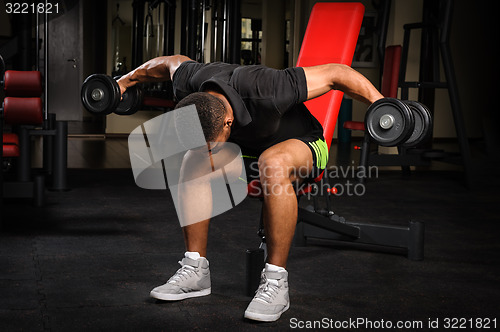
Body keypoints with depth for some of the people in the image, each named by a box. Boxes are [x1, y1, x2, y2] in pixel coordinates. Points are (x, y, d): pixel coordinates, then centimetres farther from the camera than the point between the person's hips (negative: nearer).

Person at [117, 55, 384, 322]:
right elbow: (172, 62, 1)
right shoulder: (189, 88, -24)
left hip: (303, 144, -5)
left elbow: (336, 72, -31)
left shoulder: (266, 93, -41)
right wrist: (125, 81, 14)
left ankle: (275, 282, -28)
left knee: (272, 164, -39)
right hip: (248, 146, 6)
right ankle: (195, 270, -8)